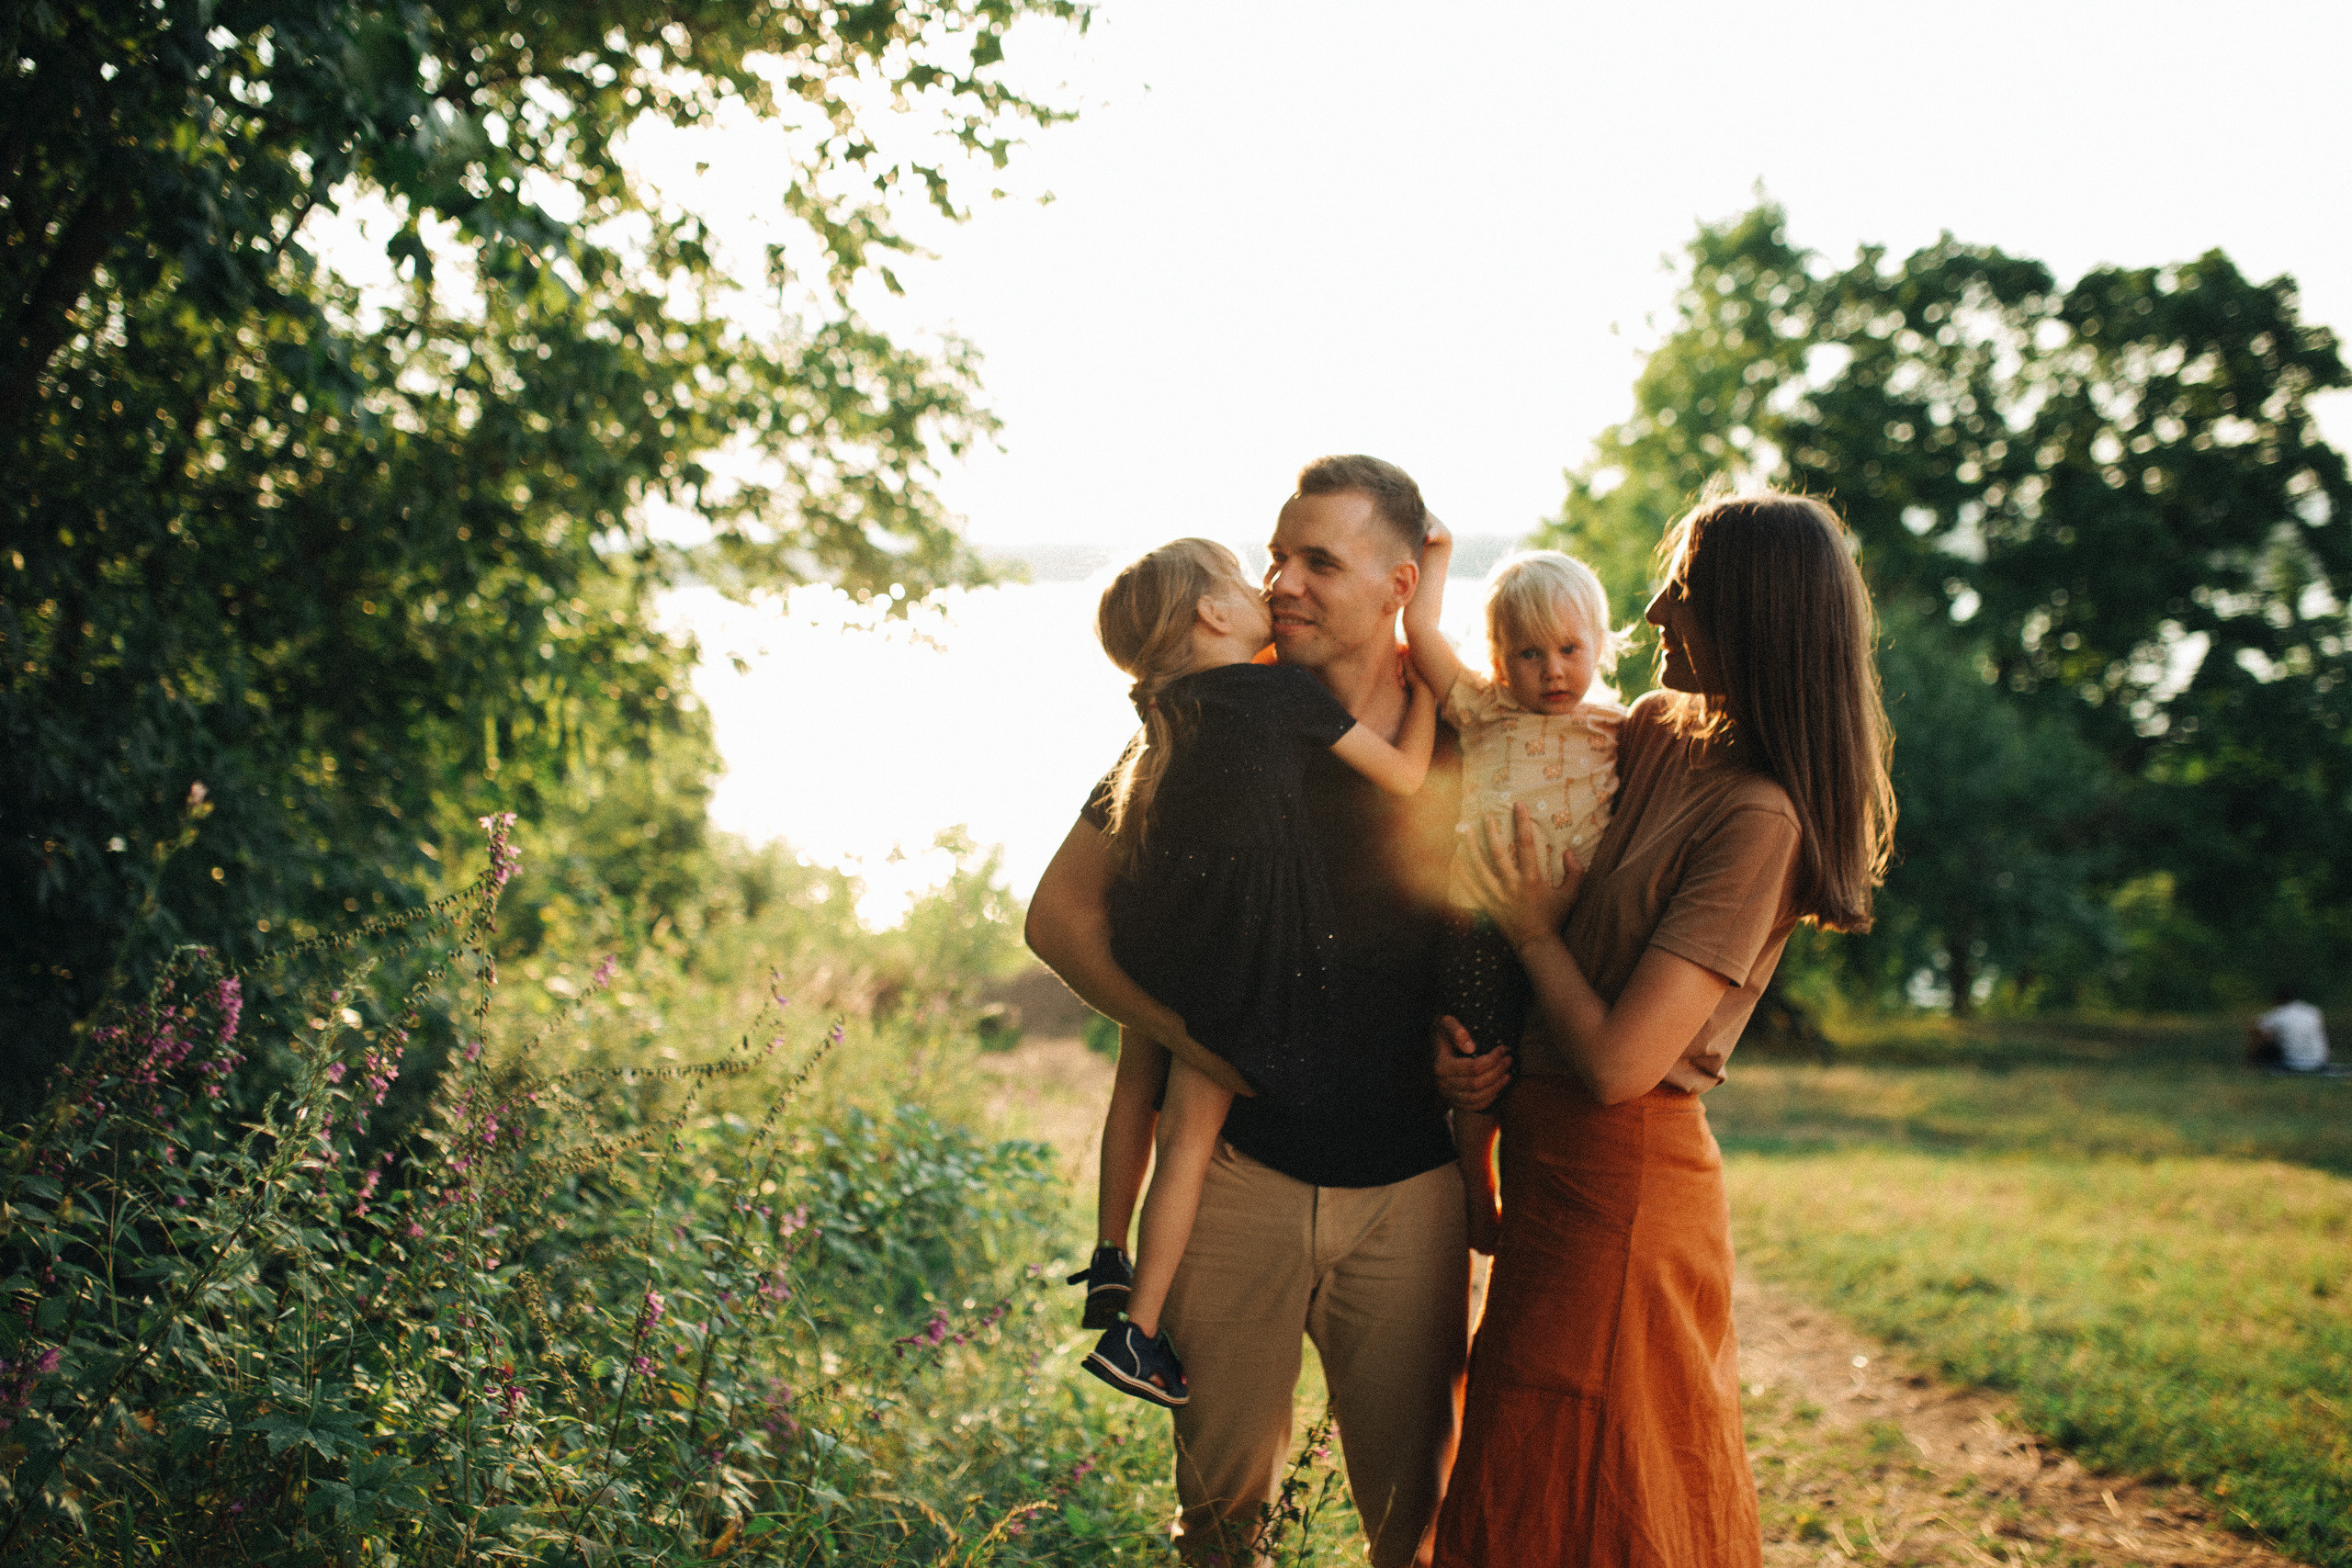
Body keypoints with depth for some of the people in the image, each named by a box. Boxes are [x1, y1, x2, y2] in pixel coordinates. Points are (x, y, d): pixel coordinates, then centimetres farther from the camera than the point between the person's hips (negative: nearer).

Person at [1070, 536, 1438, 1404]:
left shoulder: (1169, 700, 4)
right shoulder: (1285, 692, -13)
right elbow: (1405, 775, -5)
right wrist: (1425, 683, 8)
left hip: (1154, 921, 6)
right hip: (1236, 934, -6)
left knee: (1137, 1090, 23)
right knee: (1192, 1127, 1)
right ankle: (1135, 1332, 5)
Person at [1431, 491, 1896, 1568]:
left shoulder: (1759, 819, -22)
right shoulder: (1657, 733, 2)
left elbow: (1619, 1062, -24)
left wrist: (1535, 930, -8)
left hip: (1618, 1179, -8)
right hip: (1552, 1155, 8)